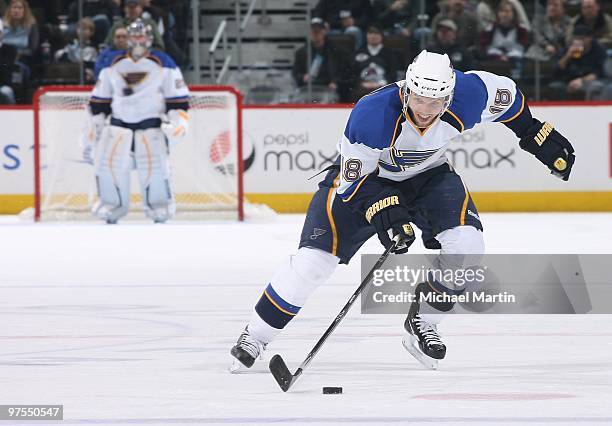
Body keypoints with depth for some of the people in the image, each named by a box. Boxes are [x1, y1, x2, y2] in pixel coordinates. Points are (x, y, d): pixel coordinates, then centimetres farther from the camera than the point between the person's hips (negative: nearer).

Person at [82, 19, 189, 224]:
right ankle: (111, 208, 4)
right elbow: (99, 101, 12)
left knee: (154, 165, -17)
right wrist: (92, 131, 9)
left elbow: (179, 99, 0)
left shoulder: (163, 64, -1)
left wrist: (177, 121, -16)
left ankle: (160, 210, 0)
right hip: (119, 123, 3)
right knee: (107, 162, -11)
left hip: (151, 123, -2)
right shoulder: (113, 64, 7)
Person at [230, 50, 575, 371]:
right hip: (364, 175, -3)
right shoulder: (371, 115, -37)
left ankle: (422, 323, 2)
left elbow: (505, 93, -4)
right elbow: (353, 180, -26)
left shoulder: (468, 95, -28)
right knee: (314, 260, -14)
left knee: (467, 244, -21)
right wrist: (384, 212, -39)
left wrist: (536, 135, 2)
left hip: (429, 174, 3)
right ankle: (255, 338, 2)